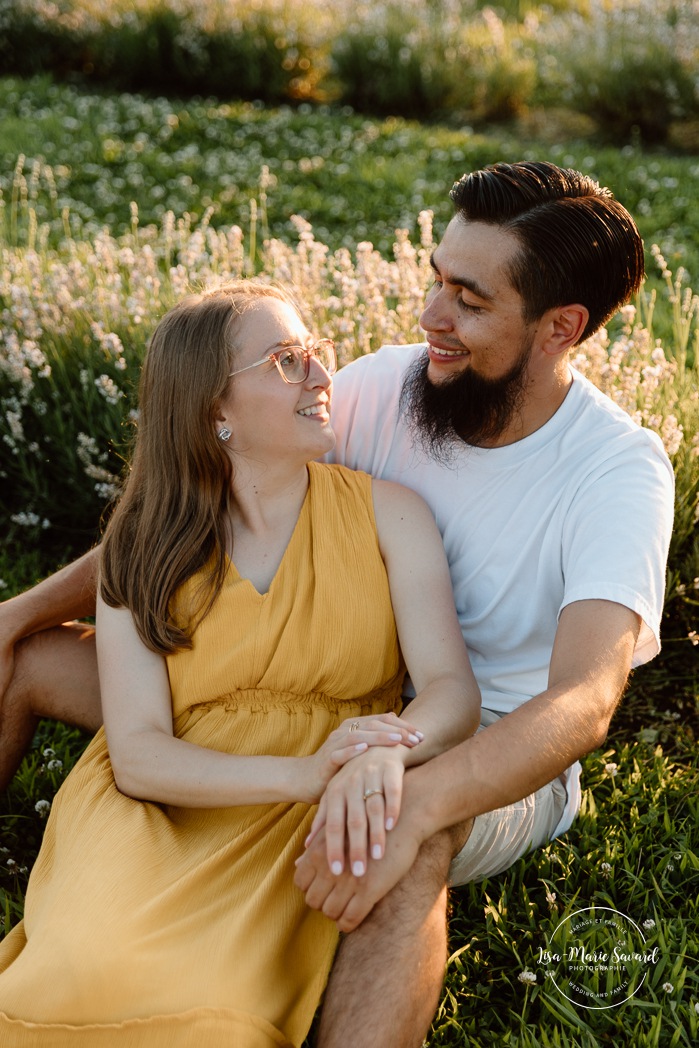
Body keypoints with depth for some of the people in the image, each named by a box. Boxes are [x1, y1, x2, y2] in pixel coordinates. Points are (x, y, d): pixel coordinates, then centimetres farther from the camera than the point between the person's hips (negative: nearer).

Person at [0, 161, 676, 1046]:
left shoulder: (620, 472, -20)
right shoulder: (387, 385, -9)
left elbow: (585, 703, -34)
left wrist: (416, 797, -52)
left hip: (497, 764, -4)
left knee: (413, 837, -45)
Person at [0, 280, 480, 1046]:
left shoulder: (387, 514, 1)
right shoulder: (142, 549, 2)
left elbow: (452, 687, -8)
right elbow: (137, 752, -7)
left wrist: (385, 755, -33)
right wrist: (302, 772, -25)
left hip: (304, 834, 0)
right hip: (156, 807, 1)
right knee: (88, 979, -30)